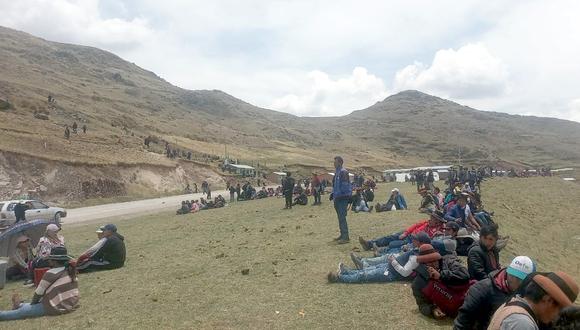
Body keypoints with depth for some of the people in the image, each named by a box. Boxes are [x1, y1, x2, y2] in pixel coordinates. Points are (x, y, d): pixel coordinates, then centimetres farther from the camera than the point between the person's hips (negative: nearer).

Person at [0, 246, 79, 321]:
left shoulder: (51, 273, -15)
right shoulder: (70, 271, 7)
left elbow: (39, 292, -4)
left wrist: (32, 303, 14)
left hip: (56, 308, -8)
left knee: (22, 311, 1)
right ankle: (20, 305, 40)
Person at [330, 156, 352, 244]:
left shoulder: (343, 172, -14)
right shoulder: (337, 172, 15)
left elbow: (345, 186, -21)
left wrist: (337, 195, -22)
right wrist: (332, 193, 16)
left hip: (343, 198, -10)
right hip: (338, 198, 10)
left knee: (342, 217, -9)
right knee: (340, 217, 15)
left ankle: (345, 237, -4)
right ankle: (343, 235, 25)